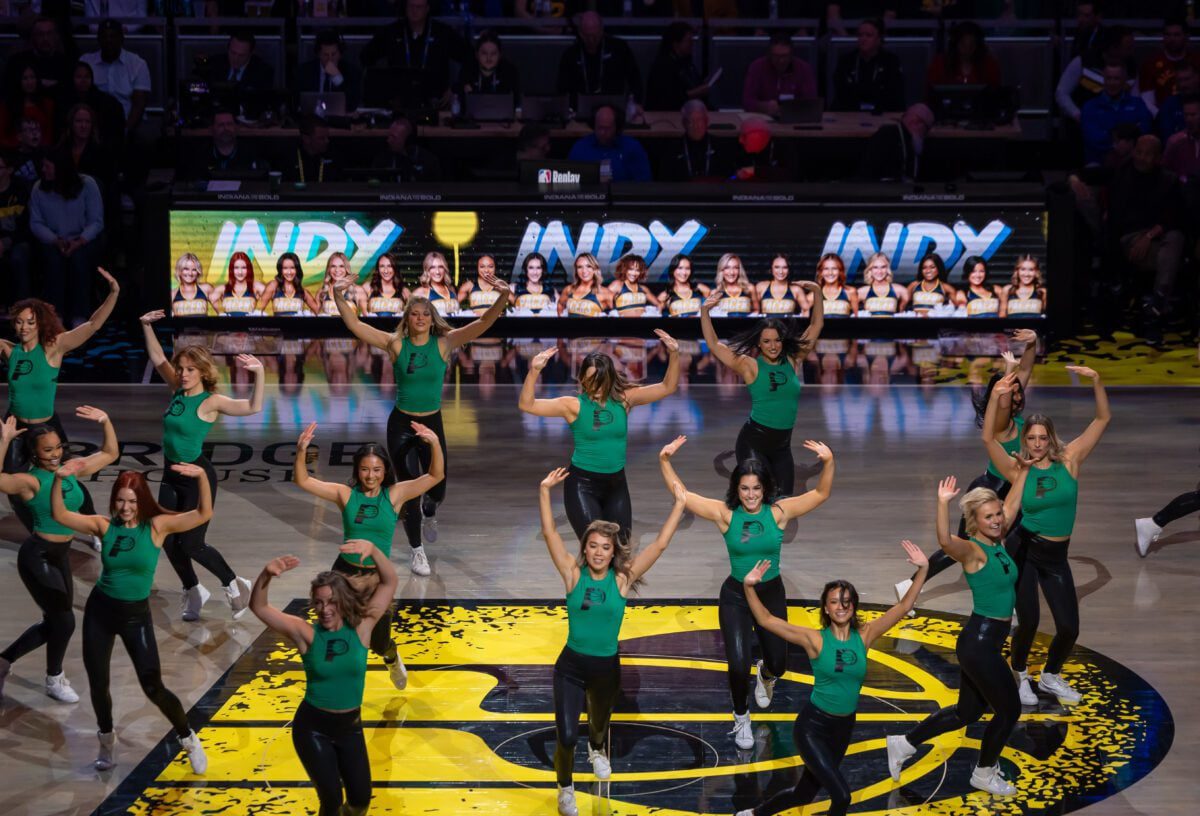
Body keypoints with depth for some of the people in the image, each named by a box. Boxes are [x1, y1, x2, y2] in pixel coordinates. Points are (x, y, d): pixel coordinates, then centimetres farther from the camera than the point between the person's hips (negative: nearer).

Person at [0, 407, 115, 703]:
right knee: (64, 621, -3)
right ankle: (54, 681, 21)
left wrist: (105, 422, 1)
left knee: (55, 622, 16)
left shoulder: (72, 470, 2)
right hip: (37, 557, -8)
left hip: (61, 555, 8)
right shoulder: (30, 481, -18)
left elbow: (110, 454, 14)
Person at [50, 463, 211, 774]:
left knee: (153, 687, -2)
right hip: (99, 609, 2)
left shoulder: (157, 526, -13)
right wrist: (59, 479, -27)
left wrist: (202, 477, -36)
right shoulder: (104, 525, -7)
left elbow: (204, 514, -22)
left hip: (136, 614, -2)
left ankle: (189, 740, 20)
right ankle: (107, 741, 38)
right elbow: (59, 515, -12)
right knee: (97, 683, 13)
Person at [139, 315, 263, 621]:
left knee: (191, 544, -4)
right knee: (168, 541, 9)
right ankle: (193, 591, 30)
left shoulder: (211, 401, -16)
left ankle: (233, 584, 18)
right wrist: (147, 327, 3)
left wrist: (259, 373, -41)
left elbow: (254, 407, -29)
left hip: (197, 475, -7)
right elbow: (158, 359, 12)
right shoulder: (178, 390, 3)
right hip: (171, 475, 7)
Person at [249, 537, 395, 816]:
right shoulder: (306, 633, -14)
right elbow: (258, 607, -21)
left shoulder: (361, 628, -10)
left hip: (350, 725, 2)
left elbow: (390, 583, -16)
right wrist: (266, 574, -41)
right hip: (312, 727, -2)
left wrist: (373, 550, -33)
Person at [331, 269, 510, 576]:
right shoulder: (395, 343, -7)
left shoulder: (444, 343, -7)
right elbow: (355, 326, -11)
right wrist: (339, 299, -25)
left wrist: (504, 297, -31)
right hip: (401, 424, -1)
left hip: (432, 423, 1)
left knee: (437, 486, 3)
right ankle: (417, 550, 23)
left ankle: (429, 513, 42)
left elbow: (484, 323, -16)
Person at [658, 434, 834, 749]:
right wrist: (665, 461, -26)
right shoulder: (725, 513, -14)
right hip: (735, 596, -1)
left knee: (778, 664, 11)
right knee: (738, 665, -10)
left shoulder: (779, 511, -13)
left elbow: (820, 494, -15)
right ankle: (741, 719, 20)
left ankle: (765, 676, 51)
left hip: (771, 594, 2)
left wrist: (828, 463, -32)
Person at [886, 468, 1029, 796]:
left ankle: (903, 743, 28)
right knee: (1009, 710, 5)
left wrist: (1021, 473, 25)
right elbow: (945, 540, -40)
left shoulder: (998, 540, 6)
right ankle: (984, 774, 24)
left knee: (967, 713, 18)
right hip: (979, 643, -9)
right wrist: (943, 503, -52)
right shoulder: (972, 550, -17)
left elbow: (1012, 506, 24)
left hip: (987, 642, 9)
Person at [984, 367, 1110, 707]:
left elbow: (1103, 418, -7)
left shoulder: (1069, 460, -4)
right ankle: (1020, 676, 23)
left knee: (1069, 627, 4)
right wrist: (995, 397, -36)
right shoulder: (1018, 471, -9)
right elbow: (988, 438, -24)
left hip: (1057, 555, 3)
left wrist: (1096, 381, -20)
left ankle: (1051, 676, 31)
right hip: (1024, 550, -3)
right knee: (1029, 621, -5)